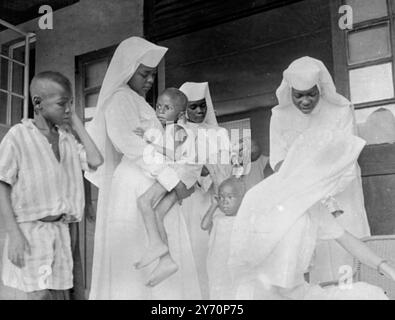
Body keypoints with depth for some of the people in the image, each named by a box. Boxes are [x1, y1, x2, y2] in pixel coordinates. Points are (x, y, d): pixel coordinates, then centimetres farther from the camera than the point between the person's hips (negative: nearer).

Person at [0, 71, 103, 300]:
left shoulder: (67, 138, 8)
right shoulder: (19, 135, -8)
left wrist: (77, 124, 1)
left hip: (60, 229, 5)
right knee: (40, 294, -10)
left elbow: (96, 162, -4)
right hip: (30, 228, -5)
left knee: (57, 292, 9)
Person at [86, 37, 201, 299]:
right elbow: (127, 140, -20)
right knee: (133, 265, -8)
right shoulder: (120, 99, -3)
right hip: (135, 191, -9)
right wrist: (171, 178, -22)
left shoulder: (137, 102, 25)